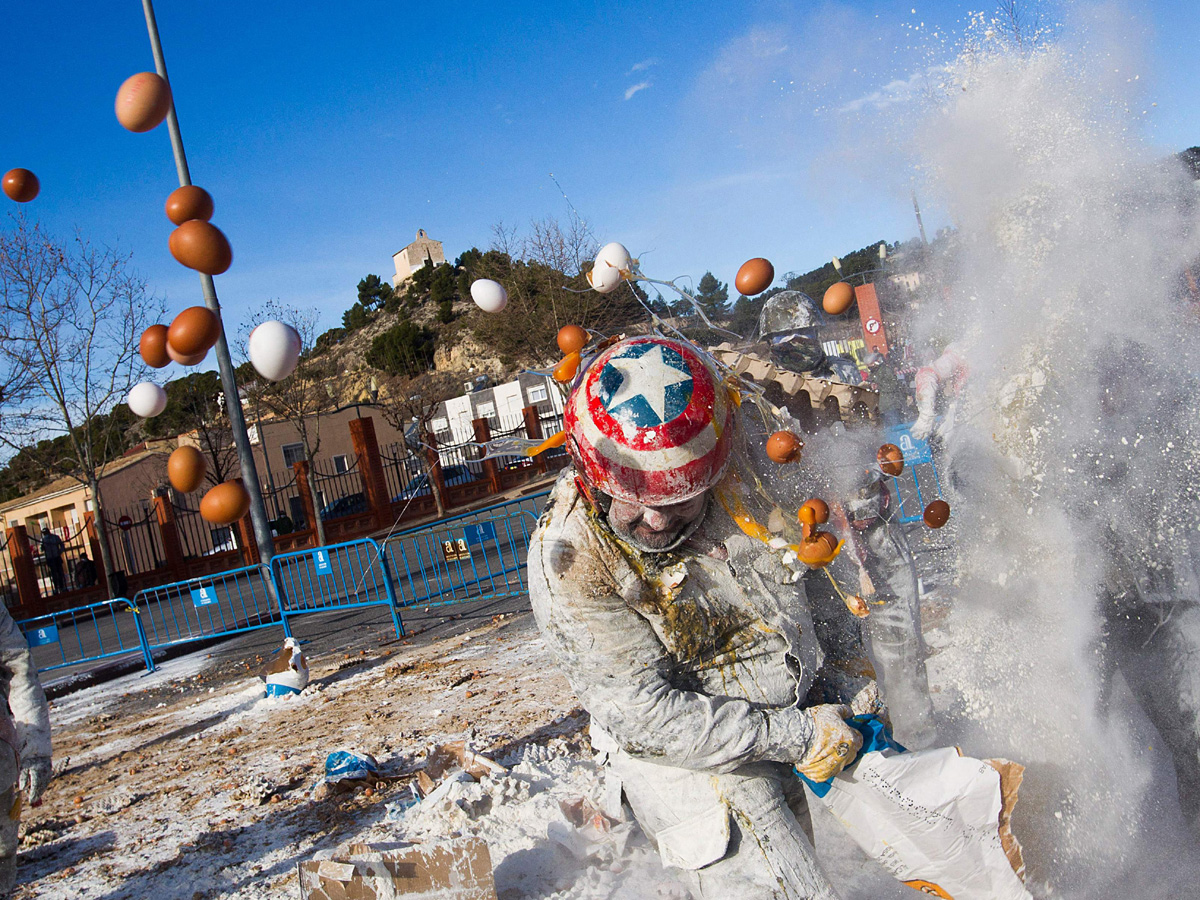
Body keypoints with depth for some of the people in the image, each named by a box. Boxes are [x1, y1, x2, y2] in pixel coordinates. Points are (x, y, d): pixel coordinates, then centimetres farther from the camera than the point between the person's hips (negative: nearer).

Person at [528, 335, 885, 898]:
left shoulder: (730, 481, -13)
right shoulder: (569, 561, -26)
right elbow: (647, 716, -24)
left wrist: (850, 679, 4)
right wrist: (794, 737, -22)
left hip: (801, 717, 5)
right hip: (693, 764, -5)